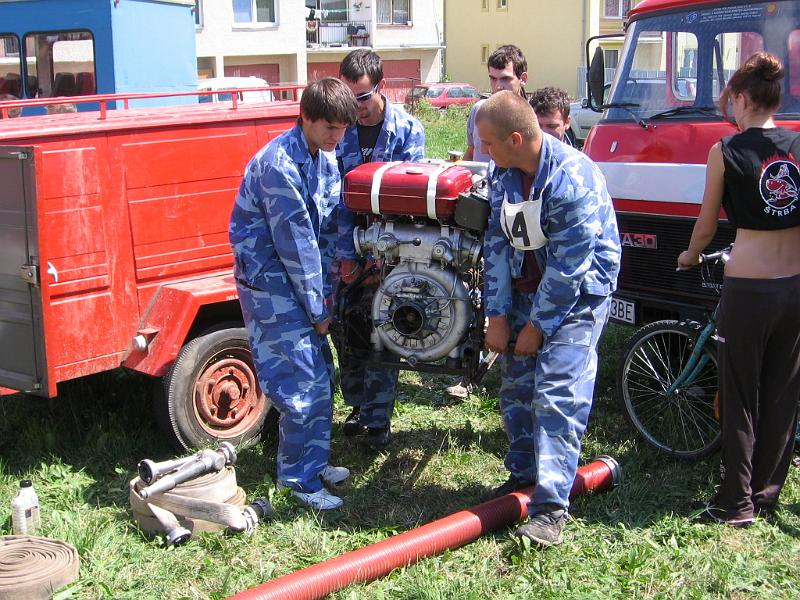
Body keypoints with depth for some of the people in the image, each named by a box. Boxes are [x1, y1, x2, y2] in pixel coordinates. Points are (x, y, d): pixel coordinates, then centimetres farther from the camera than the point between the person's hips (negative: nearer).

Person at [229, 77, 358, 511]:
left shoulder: (324, 158, 5)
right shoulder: (279, 166, -24)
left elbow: (331, 222, 9)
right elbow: (295, 242, -20)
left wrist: (324, 290, 0)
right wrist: (317, 308, -13)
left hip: (299, 276, 9)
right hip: (271, 283, -9)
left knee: (320, 375, 14)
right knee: (303, 383, -6)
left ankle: (313, 462, 28)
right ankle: (300, 478, 8)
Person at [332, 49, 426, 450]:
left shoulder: (408, 130, -7)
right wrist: (346, 253, -12)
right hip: (344, 247, 2)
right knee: (343, 329, 8)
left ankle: (378, 421, 7)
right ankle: (359, 406, 26)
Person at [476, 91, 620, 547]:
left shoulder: (573, 179, -26)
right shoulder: (506, 174, -1)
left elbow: (569, 265, -24)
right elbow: (498, 243, 2)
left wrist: (538, 325, -17)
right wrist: (498, 315, -3)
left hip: (577, 294, -7)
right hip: (527, 288, 8)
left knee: (557, 396, -14)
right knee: (516, 388, 11)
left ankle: (551, 507, -11)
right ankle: (524, 474, 30)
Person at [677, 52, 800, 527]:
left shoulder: (725, 152, -6)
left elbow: (707, 225, 4)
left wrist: (690, 256, 24)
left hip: (748, 288, -4)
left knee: (740, 398, 7)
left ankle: (737, 503, 12)